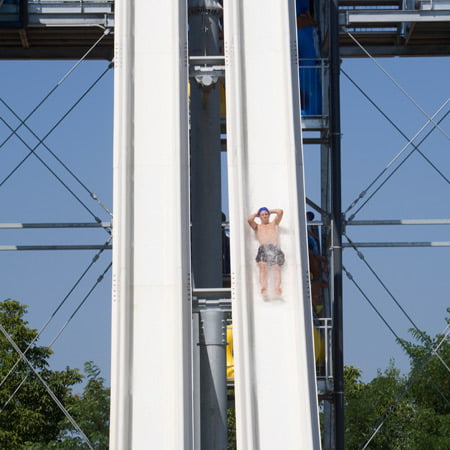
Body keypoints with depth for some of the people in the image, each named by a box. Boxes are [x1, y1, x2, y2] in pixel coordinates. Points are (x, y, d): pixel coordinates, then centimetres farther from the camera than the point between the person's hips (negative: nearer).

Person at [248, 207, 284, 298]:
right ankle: (264, 289, -47)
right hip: (263, 248, 0)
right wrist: (256, 214, 30)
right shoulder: (257, 226, 31)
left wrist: (270, 211, 36)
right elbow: (250, 220, 12)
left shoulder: (274, 223, 34)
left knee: (276, 267, -26)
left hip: (275, 248, 0)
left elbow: (280, 212, 23)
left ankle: (277, 288, -47)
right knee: (262, 266, -29)